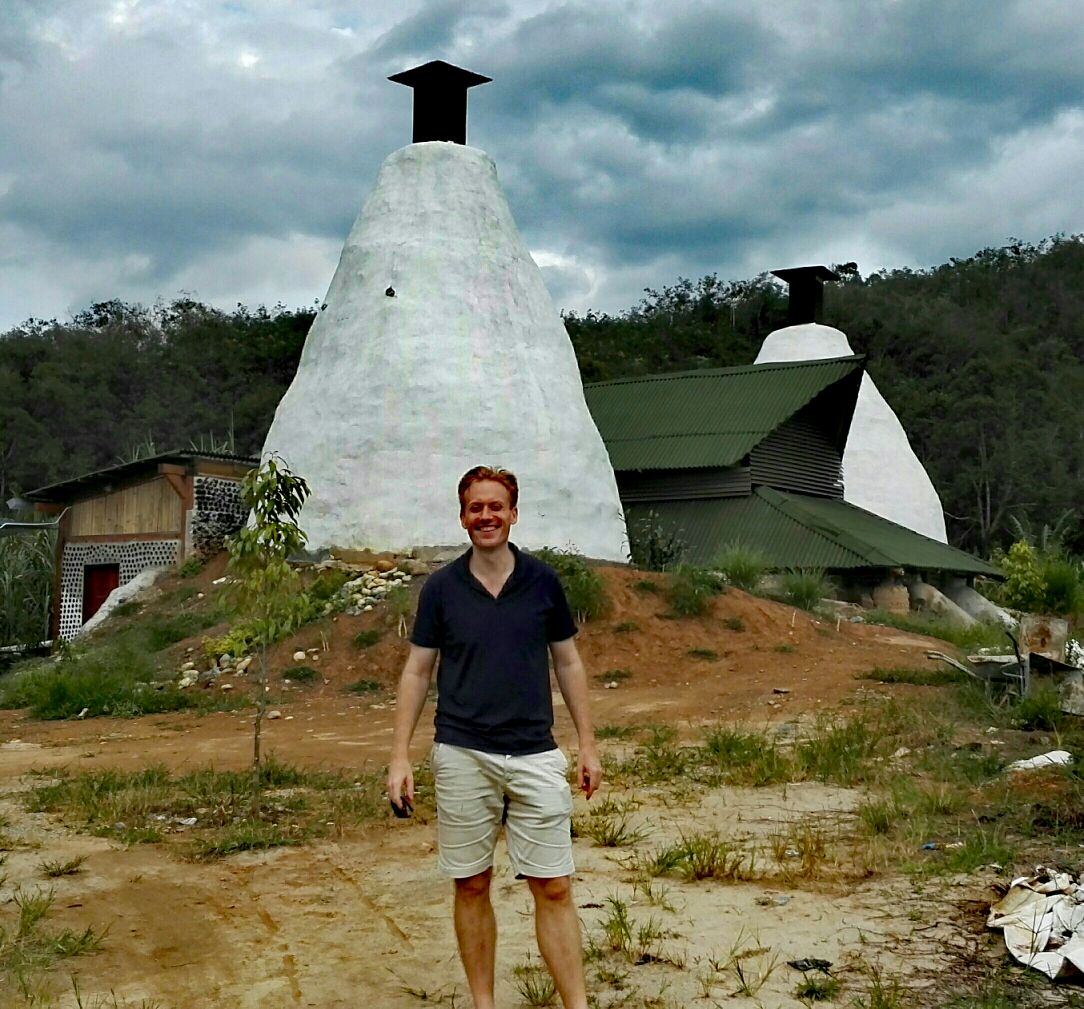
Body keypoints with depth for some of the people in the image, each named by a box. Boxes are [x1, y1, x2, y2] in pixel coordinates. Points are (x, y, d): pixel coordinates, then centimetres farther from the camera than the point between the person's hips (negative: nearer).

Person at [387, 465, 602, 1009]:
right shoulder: (441, 587, 1)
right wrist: (399, 756, -1)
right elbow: (417, 671, 5)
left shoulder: (542, 580, 3)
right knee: (471, 886, 9)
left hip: (535, 756, 0)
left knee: (553, 887, 1)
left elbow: (567, 662, 9)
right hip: (462, 757, 0)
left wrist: (588, 743, 6)